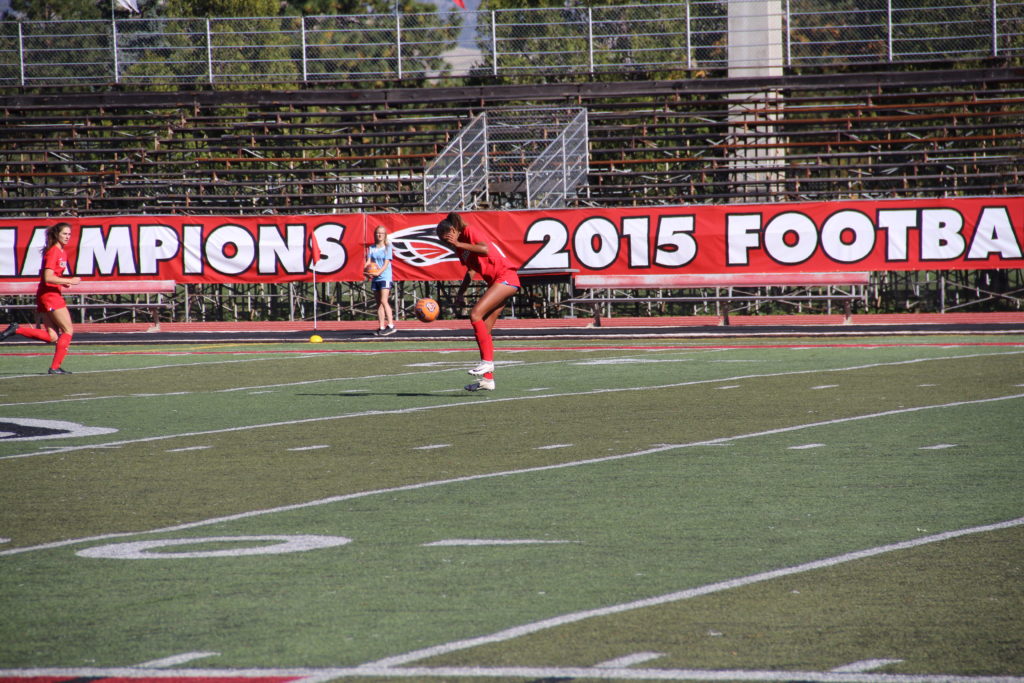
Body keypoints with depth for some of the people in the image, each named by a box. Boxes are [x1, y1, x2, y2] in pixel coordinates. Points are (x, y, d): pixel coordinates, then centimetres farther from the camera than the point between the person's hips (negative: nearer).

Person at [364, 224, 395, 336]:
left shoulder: (387, 248, -1)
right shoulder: (371, 248, 12)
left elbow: (386, 263, -9)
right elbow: (368, 262, 4)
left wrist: (378, 272, -24)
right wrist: (366, 269, -18)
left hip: (385, 277, -6)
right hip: (375, 279, 6)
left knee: (384, 301, -18)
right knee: (379, 303, 7)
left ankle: (391, 326, -21)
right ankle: (381, 328, 9)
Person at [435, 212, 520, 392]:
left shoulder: (470, 231, -10)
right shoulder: (459, 247, 15)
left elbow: (485, 249, -27)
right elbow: (471, 270, 28)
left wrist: (458, 244, -26)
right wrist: (460, 293, 24)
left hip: (506, 277, -10)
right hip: (496, 282, 10)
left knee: (475, 314, -21)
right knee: (484, 330, 5)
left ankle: (487, 362, -19)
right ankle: (487, 379, 6)